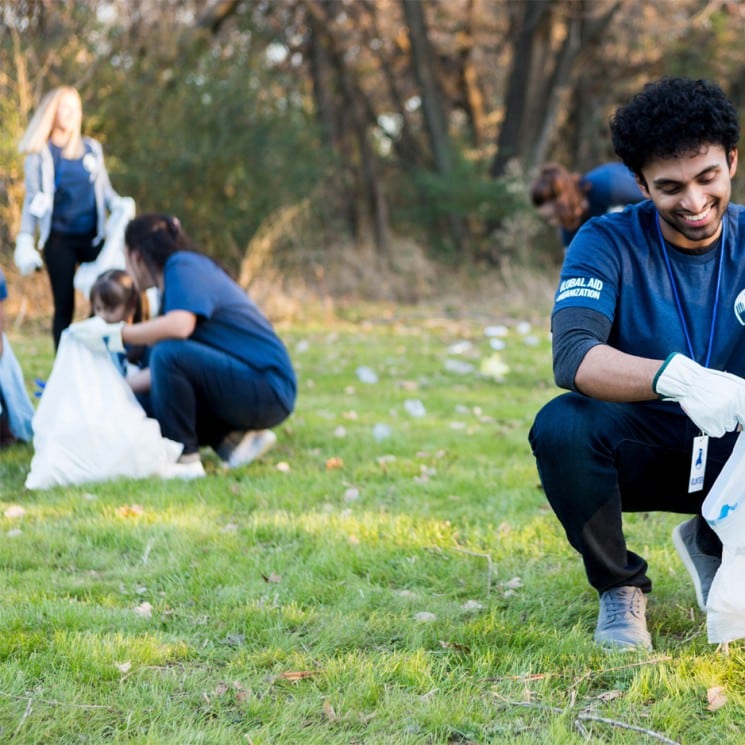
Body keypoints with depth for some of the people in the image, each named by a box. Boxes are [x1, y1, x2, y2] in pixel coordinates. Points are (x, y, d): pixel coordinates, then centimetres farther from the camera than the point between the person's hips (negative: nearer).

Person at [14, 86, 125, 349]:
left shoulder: (92, 149, 12)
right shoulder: (40, 154, 4)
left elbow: (105, 191, 15)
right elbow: (31, 200, 3)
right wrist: (25, 243, -6)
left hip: (92, 237, 2)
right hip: (59, 239, -2)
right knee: (64, 305, 0)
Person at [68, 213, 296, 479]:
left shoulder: (183, 265, -10)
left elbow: (179, 326, -31)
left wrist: (114, 335, -21)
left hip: (268, 389, -10)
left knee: (169, 354, -28)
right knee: (148, 403, 11)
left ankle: (184, 461, -17)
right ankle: (234, 439, 5)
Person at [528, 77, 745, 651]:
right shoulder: (609, 243, -11)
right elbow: (572, 356, -29)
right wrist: (676, 377, -49)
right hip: (638, 450, -1)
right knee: (560, 426, -34)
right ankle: (621, 589, -6)